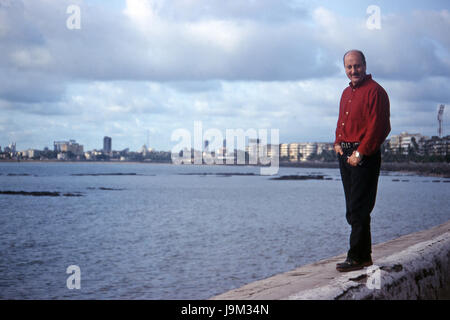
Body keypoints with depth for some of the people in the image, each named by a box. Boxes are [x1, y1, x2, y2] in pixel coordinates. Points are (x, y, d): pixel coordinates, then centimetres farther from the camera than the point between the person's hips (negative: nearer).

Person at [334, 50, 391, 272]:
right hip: (346, 154, 9)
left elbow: (378, 127, -16)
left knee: (359, 209, -8)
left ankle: (357, 257, -3)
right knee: (353, 210, 10)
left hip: (365, 157, -9)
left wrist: (360, 153, -18)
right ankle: (364, 255, 18)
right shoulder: (346, 93, 19)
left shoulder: (375, 91, -9)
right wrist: (338, 143, 7)